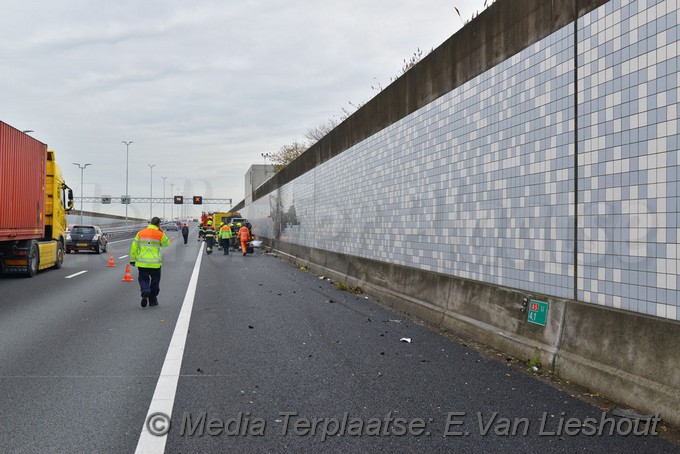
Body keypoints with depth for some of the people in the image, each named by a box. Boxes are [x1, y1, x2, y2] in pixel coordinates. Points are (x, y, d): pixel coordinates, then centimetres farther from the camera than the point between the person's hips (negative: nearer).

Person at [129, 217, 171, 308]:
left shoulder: (140, 233, 2)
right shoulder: (160, 234, -6)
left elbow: (134, 247, 3)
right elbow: (166, 244, 11)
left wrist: (132, 260, 10)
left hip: (142, 263, 2)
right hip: (155, 263, -2)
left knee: (143, 279, 13)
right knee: (155, 280, 15)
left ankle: (145, 291, -17)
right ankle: (152, 300, 21)